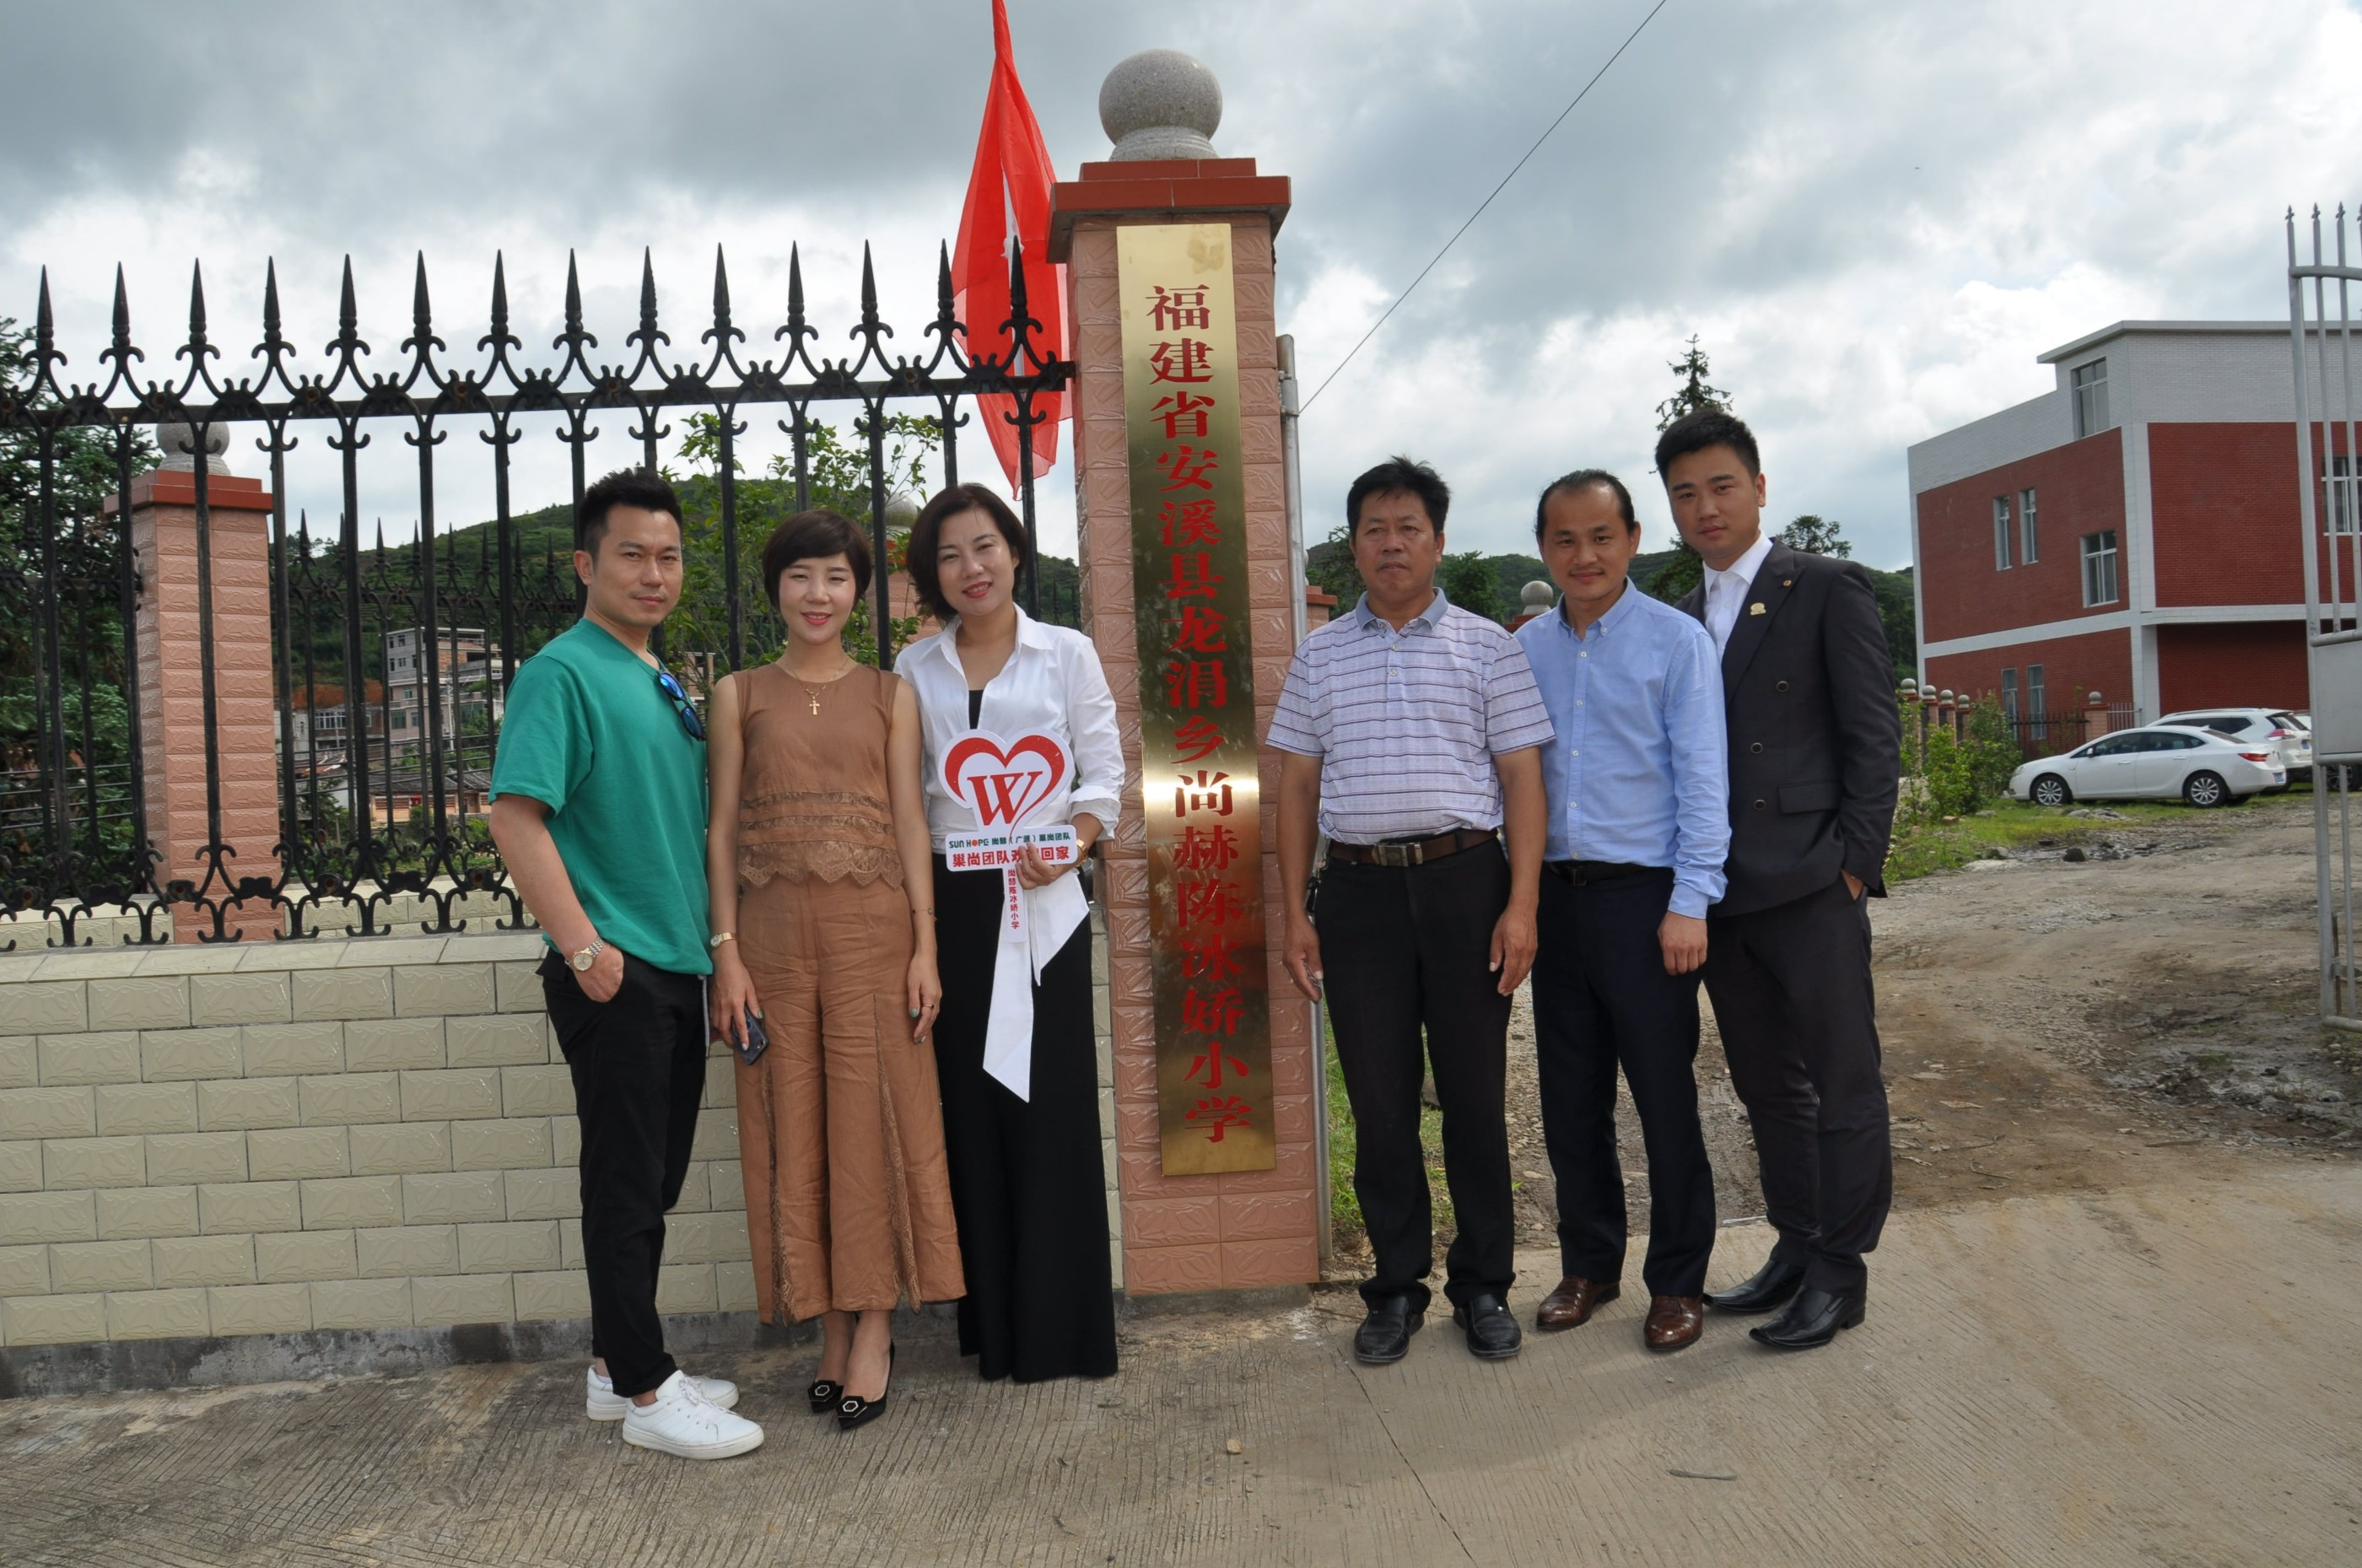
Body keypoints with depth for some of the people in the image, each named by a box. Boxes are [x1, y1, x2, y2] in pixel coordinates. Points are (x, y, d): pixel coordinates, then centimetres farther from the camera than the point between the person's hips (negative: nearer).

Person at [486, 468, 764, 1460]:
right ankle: (643, 1391, 11)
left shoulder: (666, 685, 16)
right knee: (625, 1184, 0)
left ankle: (620, 1364, 28)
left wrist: (714, 943, 16)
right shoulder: (562, 673, -10)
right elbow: (516, 816, -19)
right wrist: (582, 945, -22)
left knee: (652, 1183, 15)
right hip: (614, 972, -9)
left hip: (676, 968, 9)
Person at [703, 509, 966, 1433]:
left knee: (874, 1121, 0)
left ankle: (874, 1328, 9)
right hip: (774, 932, 1)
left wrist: (925, 943, -4)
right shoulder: (739, 696, 9)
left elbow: (910, 821, 5)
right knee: (794, 1129, 4)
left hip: (873, 929, 0)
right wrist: (726, 951, -3)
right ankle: (830, 1324, 16)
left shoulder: (891, 695, 9)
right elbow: (723, 827, 6)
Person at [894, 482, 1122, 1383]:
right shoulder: (916, 669, 11)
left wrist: (1073, 838, -15)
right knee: (970, 1110, 4)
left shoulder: (1068, 655, 6)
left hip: (1042, 904, -2)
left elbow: (1105, 771, 3)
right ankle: (994, 1332, 16)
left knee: (1051, 1110, -3)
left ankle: (1062, 1332, 9)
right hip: (950, 902, 2)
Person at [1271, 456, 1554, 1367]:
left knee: (1474, 1093, 5)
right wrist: (1294, 912, 5)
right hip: (1358, 888, 2)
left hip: (1464, 880, -1)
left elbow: (1521, 780, 2)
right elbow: (1297, 786, 11)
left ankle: (1483, 1284, 20)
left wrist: (1521, 904, -8)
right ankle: (1397, 1287, 20)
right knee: (1379, 1101, 7)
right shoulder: (1320, 655, 12)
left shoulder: (1485, 646, 6)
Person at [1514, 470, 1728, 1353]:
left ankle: (1678, 1283, 17)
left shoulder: (1675, 641, -2)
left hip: (1642, 894, -4)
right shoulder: (1523, 650, 10)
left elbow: (1701, 779, -6)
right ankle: (1589, 1264, 27)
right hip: (1553, 897, 4)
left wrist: (1690, 902, -13)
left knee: (1666, 1099, 3)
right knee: (1571, 1102, 12)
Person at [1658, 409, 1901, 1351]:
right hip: (1723, 893, 6)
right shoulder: (1681, 619, 16)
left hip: (1810, 885, -6)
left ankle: (1840, 1273, 12)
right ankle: (1794, 1249, 27)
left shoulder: (1829, 591, -1)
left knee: (1843, 1080, 2)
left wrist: (1854, 864, -12)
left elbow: (1874, 737, -6)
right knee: (1767, 1086, 15)